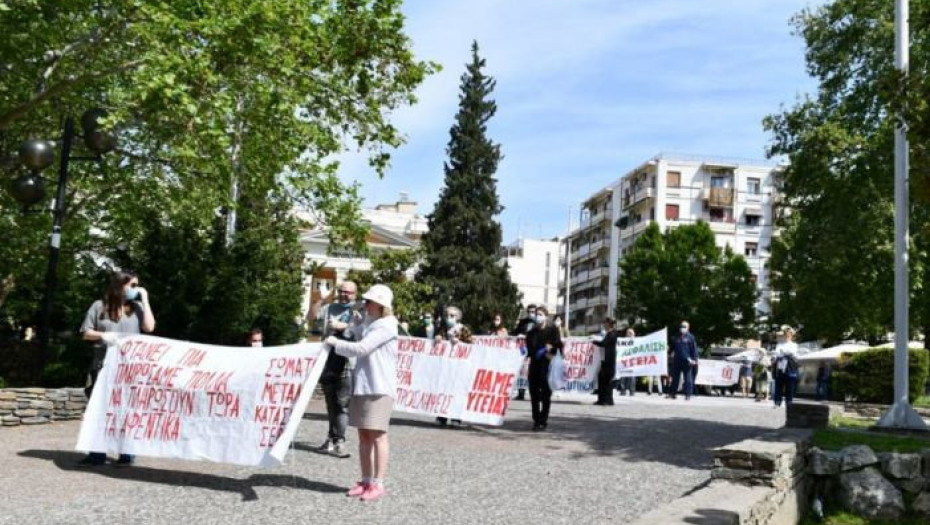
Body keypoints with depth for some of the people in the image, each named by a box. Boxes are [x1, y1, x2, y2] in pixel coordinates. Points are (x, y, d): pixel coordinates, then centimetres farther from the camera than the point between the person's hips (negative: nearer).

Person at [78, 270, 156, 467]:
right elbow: (86, 333, 6)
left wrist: (145, 299, -4)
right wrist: (102, 335, -14)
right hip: (103, 365, 0)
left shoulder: (137, 307, 8)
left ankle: (127, 453, 8)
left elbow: (149, 327, -7)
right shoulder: (100, 306, 6)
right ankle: (97, 453, 10)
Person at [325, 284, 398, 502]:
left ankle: (378, 484, -3)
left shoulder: (386, 326, -10)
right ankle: (366, 481, 16)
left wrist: (335, 342, -5)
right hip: (361, 386, 8)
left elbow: (360, 348, -16)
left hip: (379, 388, -8)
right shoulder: (367, 323, 16)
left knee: (377, 435, -7)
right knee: (364, 435, 9)